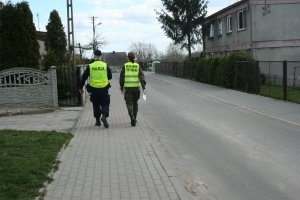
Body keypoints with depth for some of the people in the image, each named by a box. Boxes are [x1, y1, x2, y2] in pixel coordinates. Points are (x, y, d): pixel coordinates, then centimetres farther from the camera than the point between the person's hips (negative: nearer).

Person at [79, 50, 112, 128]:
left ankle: (98, 121, 18)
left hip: (94, 89, 1)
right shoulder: (105, 65, -1)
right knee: (105, 104, 5)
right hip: (104, 89, -1)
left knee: (96, 105, 14)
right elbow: (110, 77, 7)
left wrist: (80, 87, 10)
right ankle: (104, 116, -21)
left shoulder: (90, 66, -2)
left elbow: (83, 78, 1)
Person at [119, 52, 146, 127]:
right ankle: (134, 119, 25)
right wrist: (144, 87, -11)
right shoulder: (138, 66, 1)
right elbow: (142, 77, -9)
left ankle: (132, 118, -24)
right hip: (136, 87, 2)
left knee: (129, 104, -2)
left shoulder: (125, 66, -1)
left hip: (128, 87, -2)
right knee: (135, 103, 18)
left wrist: (121, 88, 10)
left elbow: (121, 78, 0)